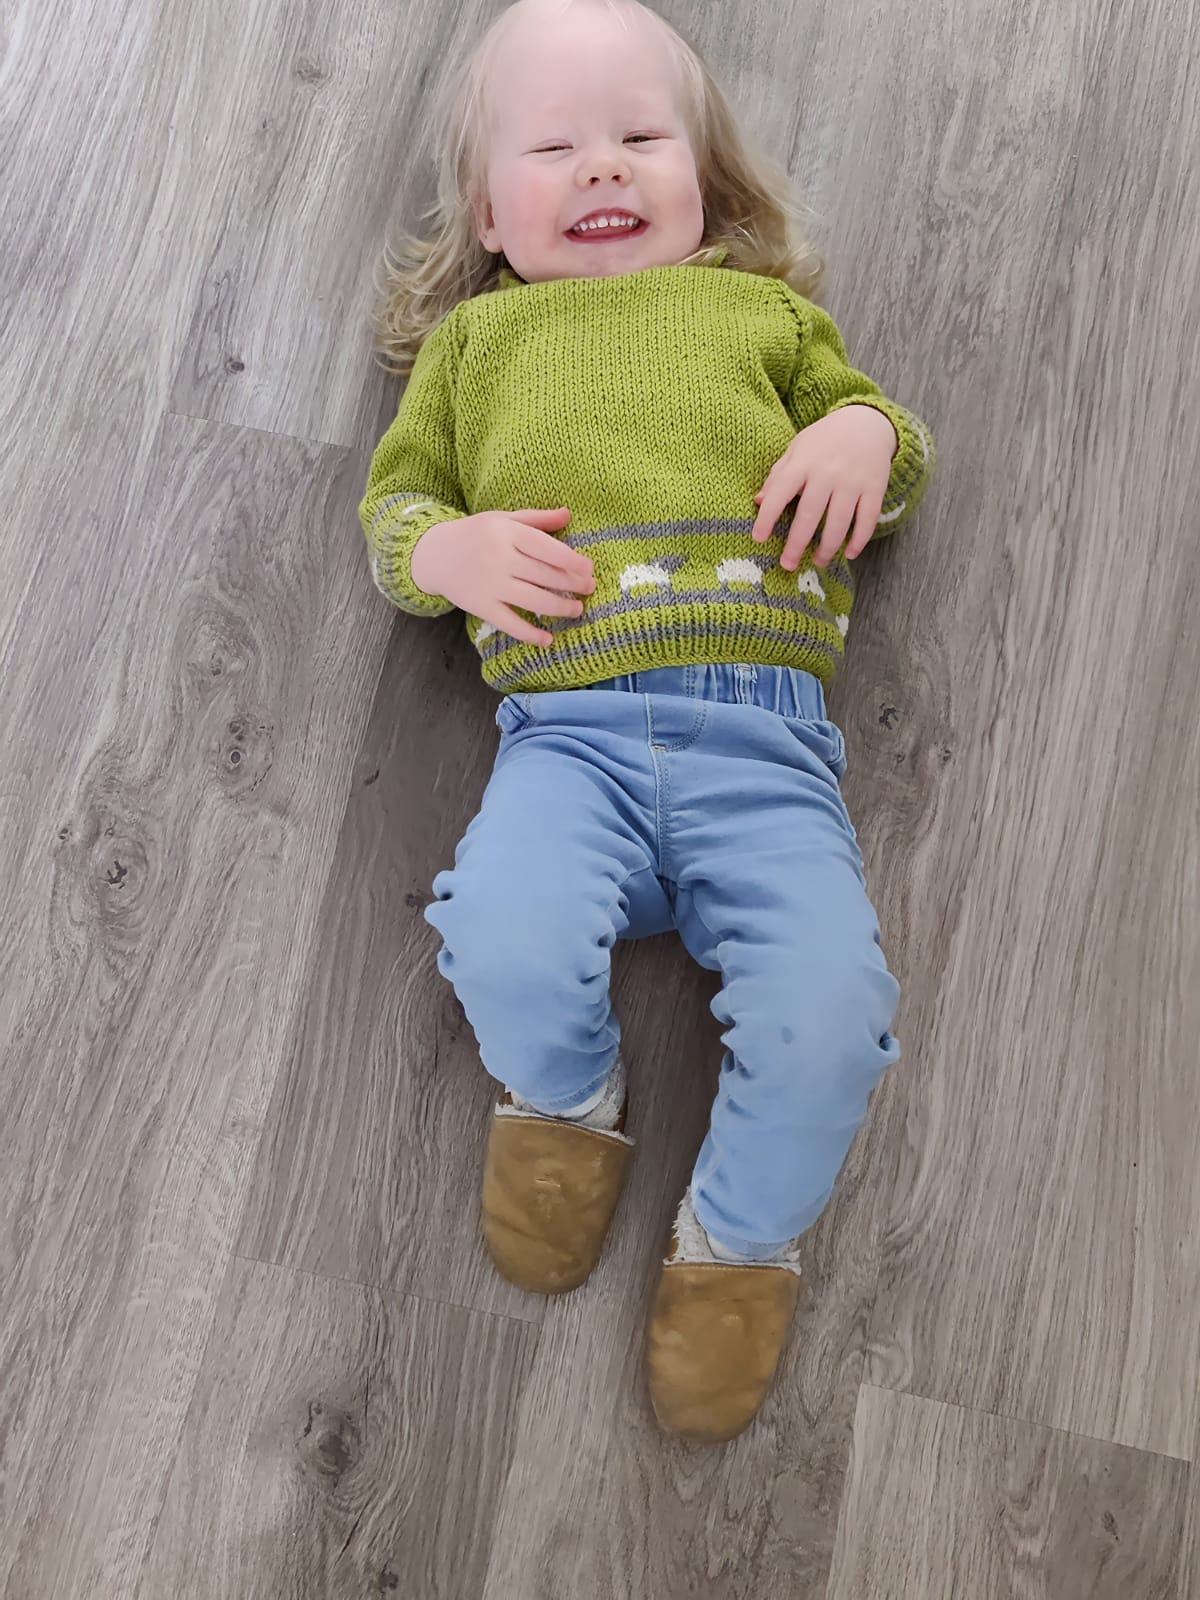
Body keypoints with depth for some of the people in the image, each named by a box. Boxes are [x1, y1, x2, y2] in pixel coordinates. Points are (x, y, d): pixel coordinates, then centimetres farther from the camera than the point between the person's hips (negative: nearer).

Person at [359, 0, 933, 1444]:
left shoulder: (764, 309, 26)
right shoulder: (476, 337, 25)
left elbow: (894, 441, 28)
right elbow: (392, 500, 22)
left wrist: (865, 432, 3)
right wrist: (449, 549, -2)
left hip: (764, 732, 1)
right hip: (568, 733, 0)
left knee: (829, 1011, -23)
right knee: (507, 953, -31)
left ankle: (742, 1236, 10)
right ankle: (572, 1099, 8)